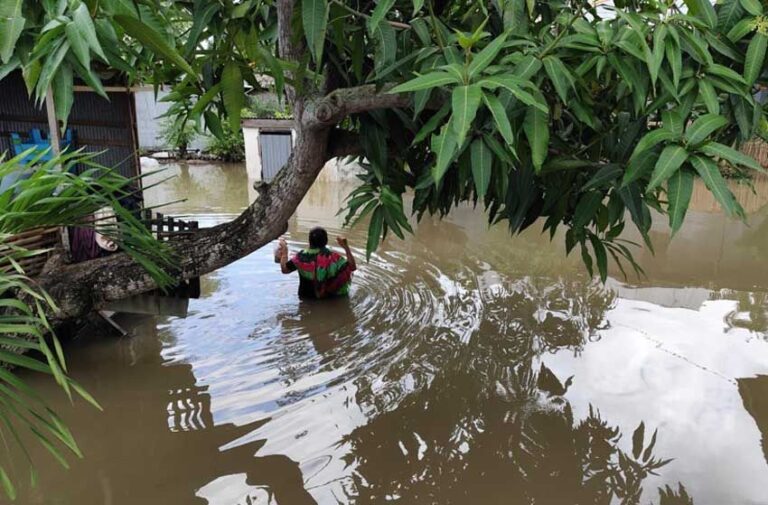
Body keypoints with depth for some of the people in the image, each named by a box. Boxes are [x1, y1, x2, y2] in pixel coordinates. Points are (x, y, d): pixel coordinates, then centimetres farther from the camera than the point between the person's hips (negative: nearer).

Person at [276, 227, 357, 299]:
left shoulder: (301, 256, -17)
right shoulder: (332, 257, -21)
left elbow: (284, 269, -7)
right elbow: (352, 267, -18)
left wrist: (284, 252, 7)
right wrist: (346, 248, -15)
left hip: (306, 297, 2)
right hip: (329, 296, -2)